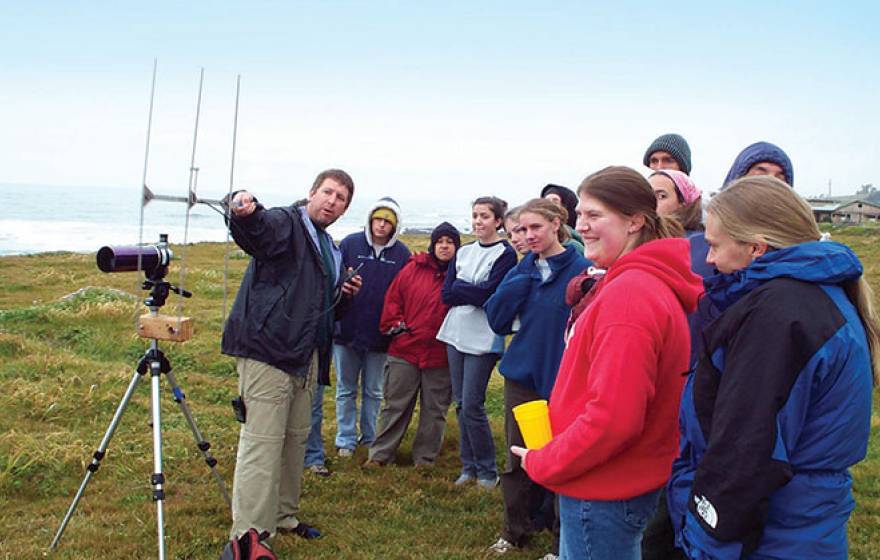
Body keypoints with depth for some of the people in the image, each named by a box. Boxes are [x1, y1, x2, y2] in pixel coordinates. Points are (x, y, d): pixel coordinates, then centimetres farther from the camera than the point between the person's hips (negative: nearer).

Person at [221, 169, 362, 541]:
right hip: (267, 352, -9)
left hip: (305, 357, 9)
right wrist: (244, 211, -51)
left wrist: (345, 294, 8)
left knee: (295, 440, 18)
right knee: (262, 443, -10)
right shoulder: (284, 224, -4)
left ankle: (283, 516, 32)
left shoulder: (330, 249, 21)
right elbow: (255, 230, -29)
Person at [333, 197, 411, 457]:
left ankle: (371, 438, 27)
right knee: (346, 389, 10)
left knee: (374, 391, 14)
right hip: (347, 329, 0)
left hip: (379, 334, 0)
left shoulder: (402, 253, -2)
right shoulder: (350, 244, -4)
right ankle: (346, 440, 22)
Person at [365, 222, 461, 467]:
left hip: (441, 356, 0)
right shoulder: (414, 268, 2)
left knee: (435, 410, 10)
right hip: (405, 350, 1)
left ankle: (425, 458, 23)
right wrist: (396, 326, -2)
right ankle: (380, 454, 20)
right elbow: (393, 298, 6)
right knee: (395, 405, 10)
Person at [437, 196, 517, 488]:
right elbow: (446, 293, 4)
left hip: (483, 339, -6)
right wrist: (473, 292, -9)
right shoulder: (464, 252, 13)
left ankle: (487, 471, 8)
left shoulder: (505, 254, -4)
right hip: (456, 333, 6)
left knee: (472, 405, -7)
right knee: (461, 404, 9)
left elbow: (488, 294, -16)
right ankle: (469, 467, 20)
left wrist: (459, 288, -6)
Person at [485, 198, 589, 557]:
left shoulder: (581, 270, -11)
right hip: (521, 376, 5)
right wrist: (519, 282, -12)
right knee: (517, 458, 15)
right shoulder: (521, 270, 5)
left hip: (561, 380, -5)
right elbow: (497, 320, -1)